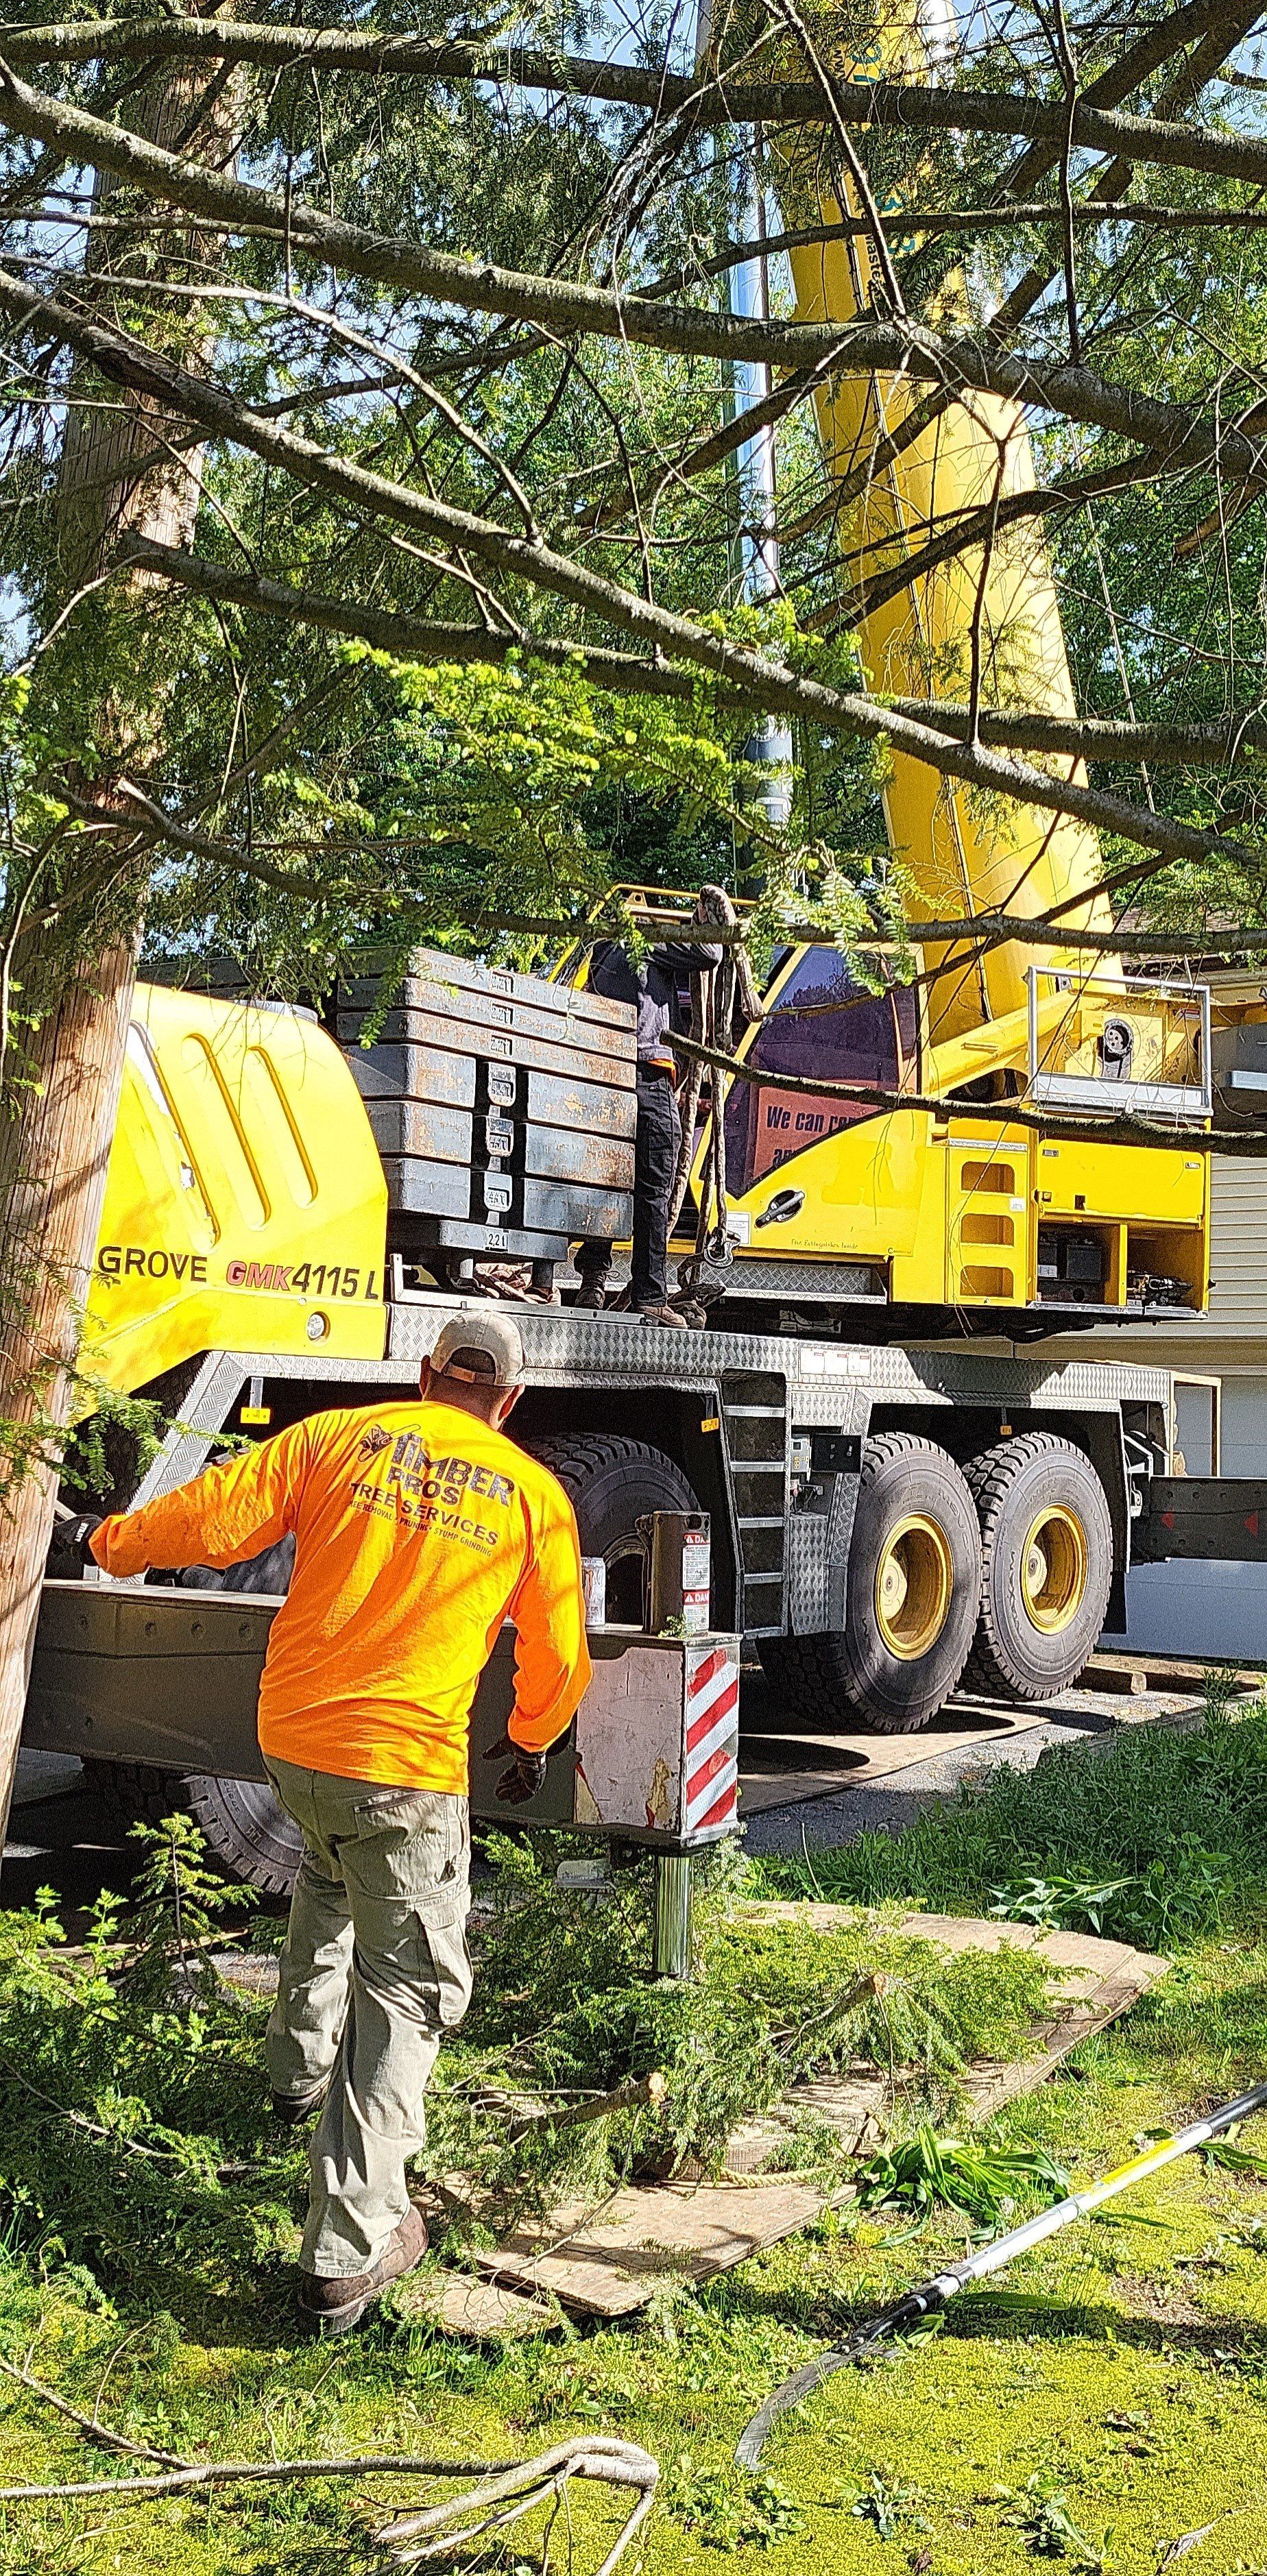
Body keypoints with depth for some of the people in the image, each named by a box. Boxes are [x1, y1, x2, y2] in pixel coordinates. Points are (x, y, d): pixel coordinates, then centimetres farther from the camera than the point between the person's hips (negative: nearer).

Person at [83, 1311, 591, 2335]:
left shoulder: (337, 1436, 3)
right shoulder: (533, 1494, 2)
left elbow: (211, 1518, 0)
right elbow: (557, 1655, 9)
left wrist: (117, 1543, 21)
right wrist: (532, 1743, 28)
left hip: (290, 1738, 4)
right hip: (408, 1766, -4)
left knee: (330, 1875, 36)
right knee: (409, 1991, 6)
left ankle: (301, 2069, 50)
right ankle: (349, 2251, 3)